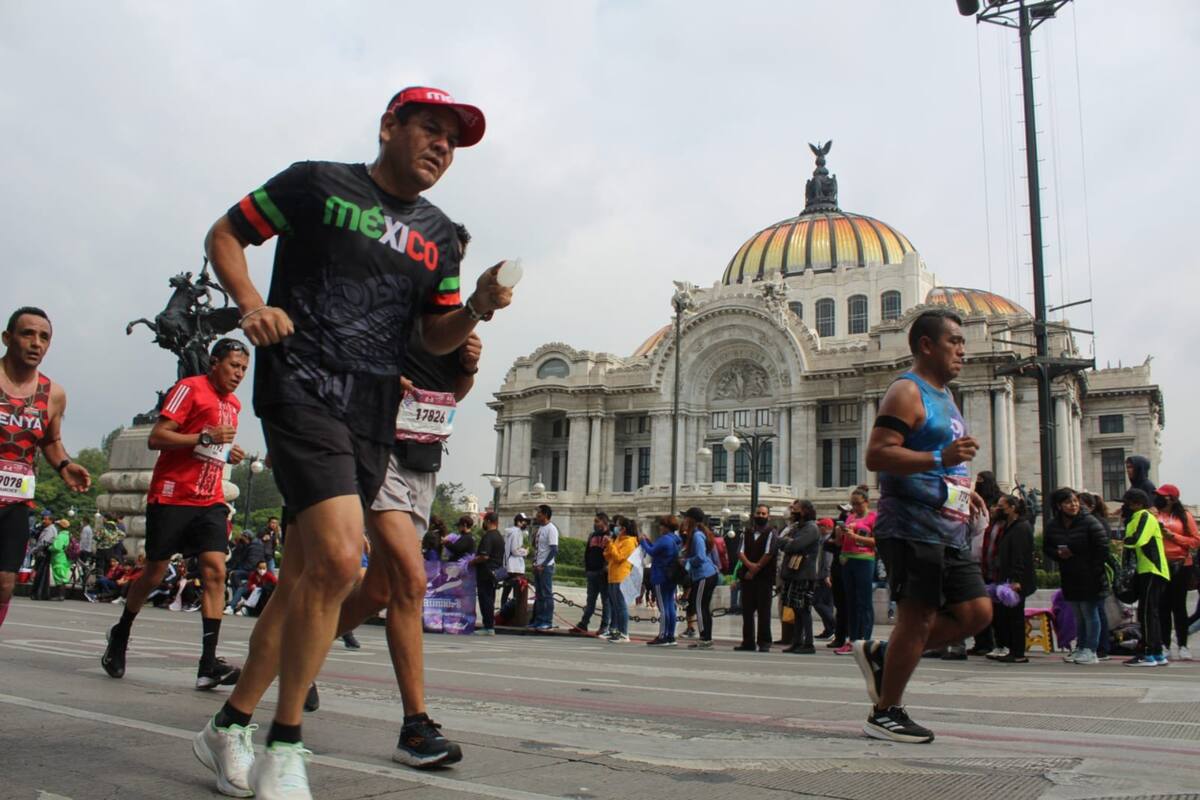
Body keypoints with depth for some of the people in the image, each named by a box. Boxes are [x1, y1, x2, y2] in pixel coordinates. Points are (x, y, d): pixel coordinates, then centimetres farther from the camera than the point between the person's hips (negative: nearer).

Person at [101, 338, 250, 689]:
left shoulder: (234, 404, 17)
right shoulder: (190, 388, -6)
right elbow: (155, 438, -13)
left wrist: (229, 453, 10)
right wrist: (206, 437, -21)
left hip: (210, 501, 6)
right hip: (171, 497, -6)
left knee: (216, 570, -10)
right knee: (155, 572, 5)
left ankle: (208, 664, -13)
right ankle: (120, 634, 33)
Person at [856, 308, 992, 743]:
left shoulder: (943, 395, 21)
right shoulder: (907, 391, -10)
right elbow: (877, 455, -21)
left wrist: (962, 490, 18)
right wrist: (940, 458, -28)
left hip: (949, 529, 10)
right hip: (911, 526, -10)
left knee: (976, 612, 9)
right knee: (918, 618, -4)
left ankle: (880, 654, 18)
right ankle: (886, 714, 10)